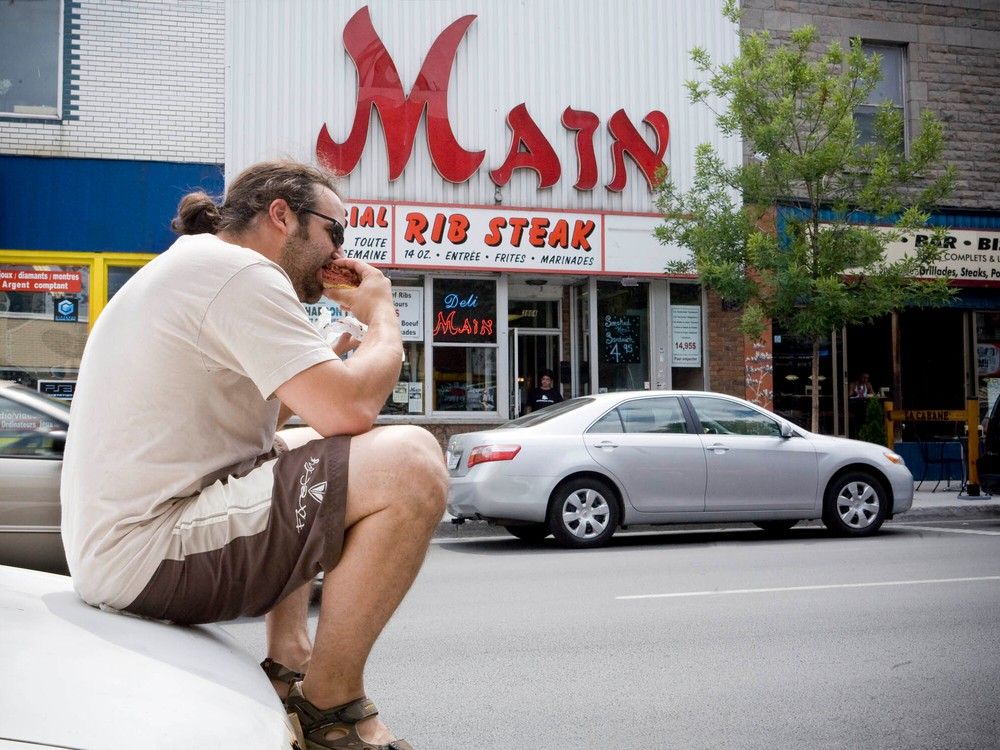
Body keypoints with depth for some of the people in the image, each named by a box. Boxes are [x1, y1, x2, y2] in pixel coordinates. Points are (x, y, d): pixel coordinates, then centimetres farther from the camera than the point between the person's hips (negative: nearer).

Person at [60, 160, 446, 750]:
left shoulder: (186, 268, 21)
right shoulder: (239, 270, -11)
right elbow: (349, 411, -21)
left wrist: (325, 368, 14)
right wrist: (382, 314, -3)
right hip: (150, 552, -11)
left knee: (299, 450, 31)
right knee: (411, 463, -20)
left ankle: (289, 662, 19)